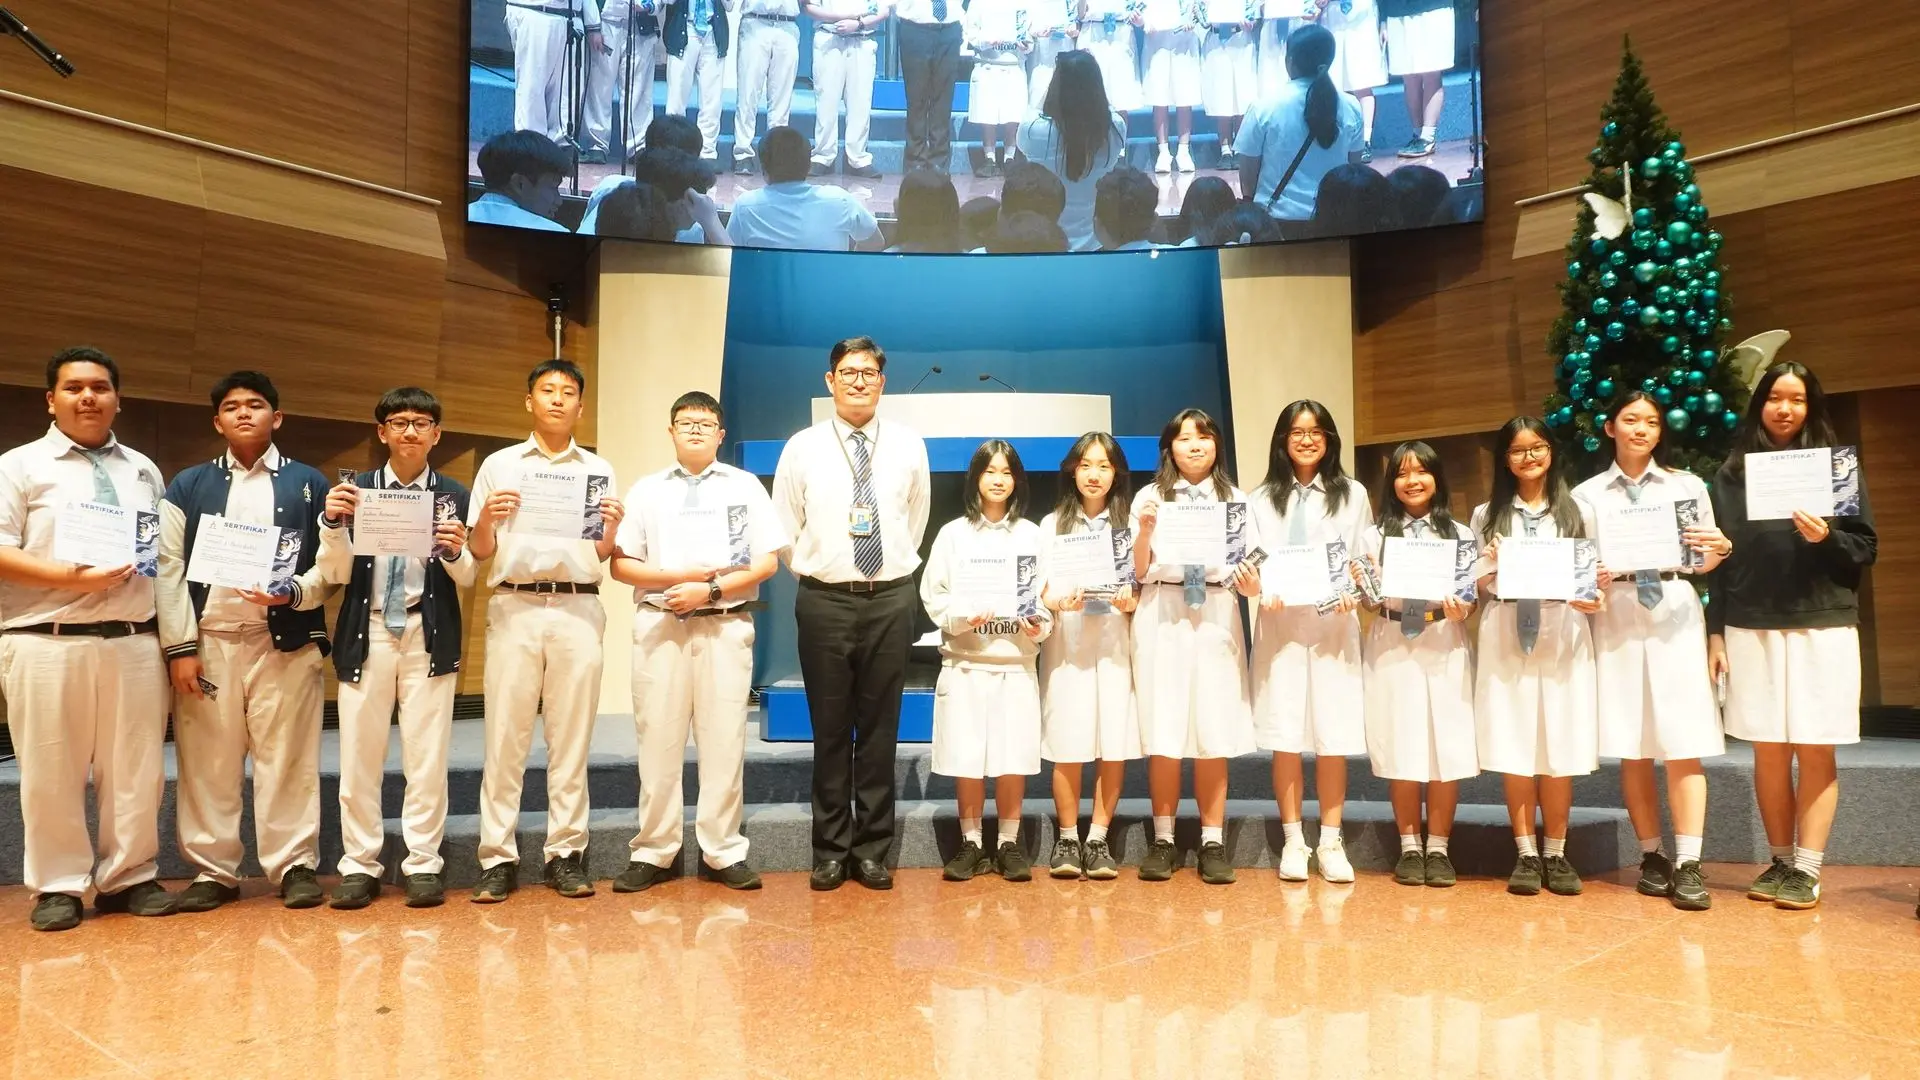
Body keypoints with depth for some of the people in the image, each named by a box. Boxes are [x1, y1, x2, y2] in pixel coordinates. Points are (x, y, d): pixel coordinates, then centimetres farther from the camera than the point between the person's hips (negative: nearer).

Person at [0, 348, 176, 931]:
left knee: (135, 768, 6)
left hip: (135, 641, 3)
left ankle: (128, 877, 17)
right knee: (51, 771, 3)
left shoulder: (143, 470, 16)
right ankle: (58, 887, 16)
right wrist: (69, 578, -18)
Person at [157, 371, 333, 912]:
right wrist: (180, 647, -2)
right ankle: (213, 871, 15)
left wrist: (292, 593, -15)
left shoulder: (308, 484, 9)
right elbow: (169, 569, 5)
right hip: (208, 642, 2)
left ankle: (295, 866, 8)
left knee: (287, 761, 0)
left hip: (284, 641, -1)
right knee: (207, 763, 5)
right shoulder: (188, 486, 12)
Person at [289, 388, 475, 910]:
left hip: (429, 636, -1)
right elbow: (336, 572, 1)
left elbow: (467, 579, 2)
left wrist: (455, 552, -19)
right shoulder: (355, 490, 5)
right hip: (366, 633, 1)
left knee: (427, 755, 2)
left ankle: (423, 865, 12)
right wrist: (333, 524, -16)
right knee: (359, 755, 5)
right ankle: (359, 866, 16)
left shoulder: (453, 494, 4)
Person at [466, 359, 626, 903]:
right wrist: (486, 519, -12)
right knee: (505, 736, -1)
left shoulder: (599, 470, 13)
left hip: (578, 609, 1)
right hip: (515, 608, -1)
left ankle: (566, 854, 11)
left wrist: (612, 527, -7)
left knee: (572, 737, 3)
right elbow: (478, 551, 8)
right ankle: (498, 858, 6)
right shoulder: (499, 465, 10)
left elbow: (602, 555, 13)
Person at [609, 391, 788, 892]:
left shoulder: (745, 486, 8)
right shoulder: (646, 490, 10)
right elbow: (620, 564, 5)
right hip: (659, 625, 1)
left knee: (725, 739, 1)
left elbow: (768, 562, 1)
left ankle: (723, 852, 11)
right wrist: (678, 577, -9)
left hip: (726, 625, -1)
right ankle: (653, 853, 13)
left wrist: (711, 590, -10)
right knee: (658, 740, 3)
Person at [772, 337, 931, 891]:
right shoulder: (802, 448, 2)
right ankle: (830, 851, 18)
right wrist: (810, 575, 6)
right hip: (825, 600, -1)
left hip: (891, 600, 1)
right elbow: (785, 527, 8)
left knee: (880, 729, 6)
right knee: (830, 730, 6)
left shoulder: (908, 446, 6)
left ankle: (873, 850, 18)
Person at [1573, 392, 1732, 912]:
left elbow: (1703, 562, 10)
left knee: (1684, 742, -6)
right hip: (1616, 615, 0)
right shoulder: (1588, 494, 9)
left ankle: (1688, 865, -4)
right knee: (1632, 746, 4)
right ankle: (1652, 855, 14)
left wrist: (1720, 549, -11)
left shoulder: (1687, 485, 10)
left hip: (1675, 613, 0)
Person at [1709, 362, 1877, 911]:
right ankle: (1780, 861, 16)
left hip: (1823, 627, -1)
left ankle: (1807, 870, 8)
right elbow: (1719, 555, 7)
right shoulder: (1732, 472, 8)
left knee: (1814, 752, 1)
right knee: (1768, 752, 5)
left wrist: (1826, 538, -18)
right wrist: (1715, 632, 3)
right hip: (1751, 628, 1)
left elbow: (1866, 548, 4)